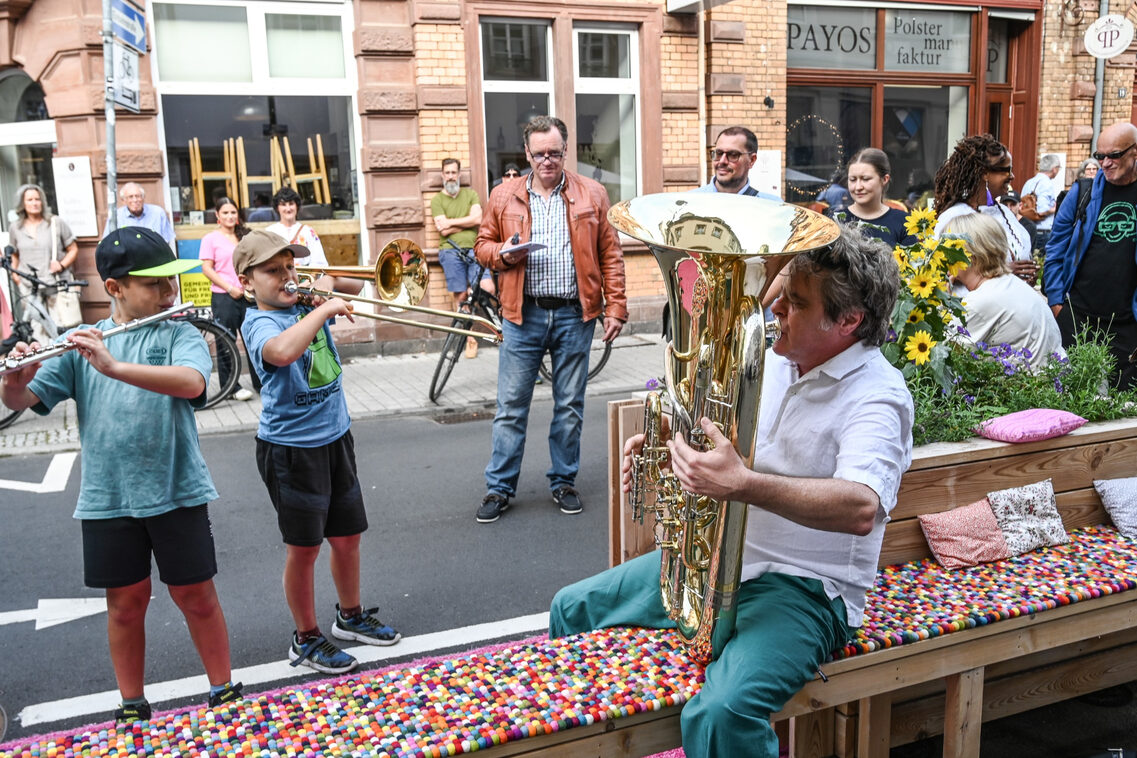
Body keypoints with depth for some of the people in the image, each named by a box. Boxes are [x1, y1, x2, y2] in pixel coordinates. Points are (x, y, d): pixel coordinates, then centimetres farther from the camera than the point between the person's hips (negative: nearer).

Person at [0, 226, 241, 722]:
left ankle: (223, 691, 27)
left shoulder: (181, 335, -3)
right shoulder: (81, 344, 3)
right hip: (106, 498, 2)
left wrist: (114, 367, -33)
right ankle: (132, 705, 31)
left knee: (195, 595, 8)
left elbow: (190, 383, -24)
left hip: (176, 492, -1)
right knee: (126, 603, 13)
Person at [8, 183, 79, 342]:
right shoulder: (15, 228, 12)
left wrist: (62, 264, -9)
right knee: (37, 330, -1)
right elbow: (14, 256, 23)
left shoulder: (56, 223, 4)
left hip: (57, 284, -2)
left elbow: (73, 249, 6)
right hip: (29, 288, 2)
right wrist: (15, 275, 10)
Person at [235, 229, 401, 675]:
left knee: (347, 536, 17)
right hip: (290, 448, -7)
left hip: (335, 436, 7)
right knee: (304, 547, 5)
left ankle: (351, 616, 38)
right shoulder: (260, 322, -17)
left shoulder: (305, 304, 3)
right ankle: (306, 639, 23)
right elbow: (283, 351, -41)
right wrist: (325, 309, -31)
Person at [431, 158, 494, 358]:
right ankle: (470, 339, 4)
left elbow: (478, 218, -1)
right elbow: (444, 230, -3)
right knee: (460, 296, -4)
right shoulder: (437, 200, 9)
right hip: (451, 251, -1)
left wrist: (450, 222, -3)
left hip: (474, 250, 1)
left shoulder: (471, 194, 17)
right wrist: (467, 223, 1)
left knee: (488, 289, -15)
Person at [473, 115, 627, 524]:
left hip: (574, 314, 0)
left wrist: (615, 307, -2)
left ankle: (564, 482, 24)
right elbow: (483, 244, 12)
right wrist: (502, 254, -11)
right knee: (510, 405, 3)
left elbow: (610, 255, 4)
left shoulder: (591, 194, 5)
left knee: (570, 405, 9)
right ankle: (499, 487, 15)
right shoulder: (503, 195, 6)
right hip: (523, 314, 0)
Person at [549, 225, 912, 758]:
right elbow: (722, 431, 21)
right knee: (572, 609, 9)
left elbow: (861, 508, -37)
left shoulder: (876, 398, -20)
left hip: (805, 585, -8)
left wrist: (743, 484, -47)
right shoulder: (774, 359, 5)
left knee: (720, 713, -34)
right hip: (718, 555, 8)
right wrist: (662, 441, 0)